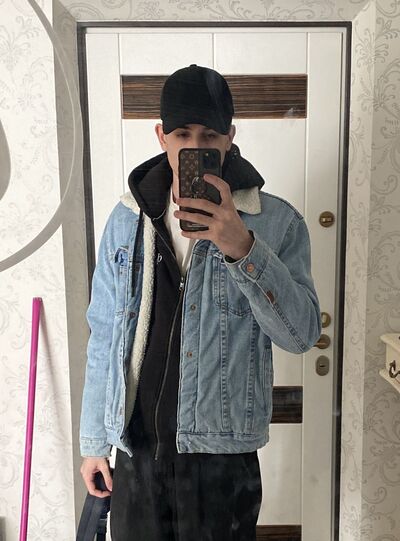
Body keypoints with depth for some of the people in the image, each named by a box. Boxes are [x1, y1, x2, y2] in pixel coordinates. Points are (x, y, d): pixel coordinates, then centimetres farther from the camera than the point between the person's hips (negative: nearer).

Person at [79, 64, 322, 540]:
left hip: (224, 452, -2)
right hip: (135, 449, 3)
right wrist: (94, 441, 7)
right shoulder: (127, 219, -1)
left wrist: (242, 247, -31)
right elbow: (105, 336, 3)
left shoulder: (276, 222, -9)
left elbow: (302, 334, -17)